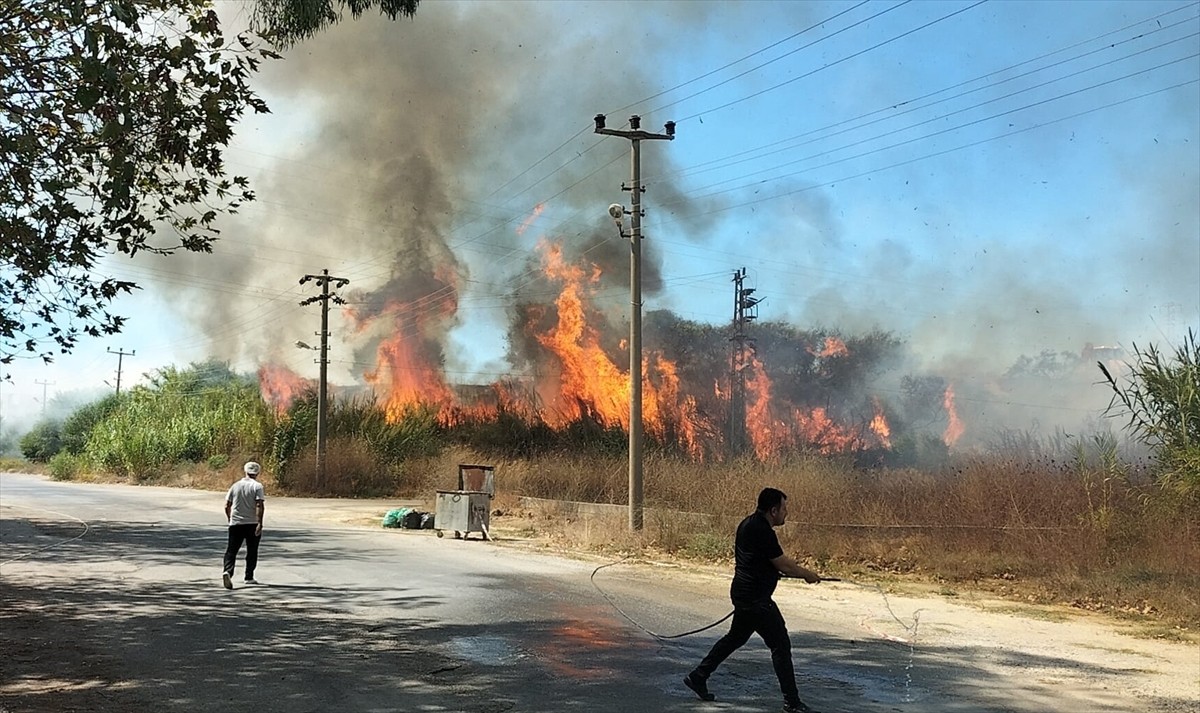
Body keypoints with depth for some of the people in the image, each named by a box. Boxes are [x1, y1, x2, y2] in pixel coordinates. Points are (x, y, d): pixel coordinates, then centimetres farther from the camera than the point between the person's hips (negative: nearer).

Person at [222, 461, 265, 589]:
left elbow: (227, 506, 7)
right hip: (252, 524, -2)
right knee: (252, 551, 11)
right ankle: (249, 577, 15)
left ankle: (228, 571, -22)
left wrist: (230, 519, 22)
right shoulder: (257, 486, -5)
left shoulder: (235, 486, 7)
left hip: (235, 524, 2)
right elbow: (259, 506, -15)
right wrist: (260, 523, -15)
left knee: (231, 550, 1)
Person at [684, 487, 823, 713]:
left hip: (744, 593, 10)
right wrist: (808, 575, -2)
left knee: (735, 638, 22)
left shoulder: (749, 523, 9)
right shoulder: (762, 531, -22)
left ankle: (698, 677, 29)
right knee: (780, 645, -5)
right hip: (755, 599, -10)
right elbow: (784, 564, -17)